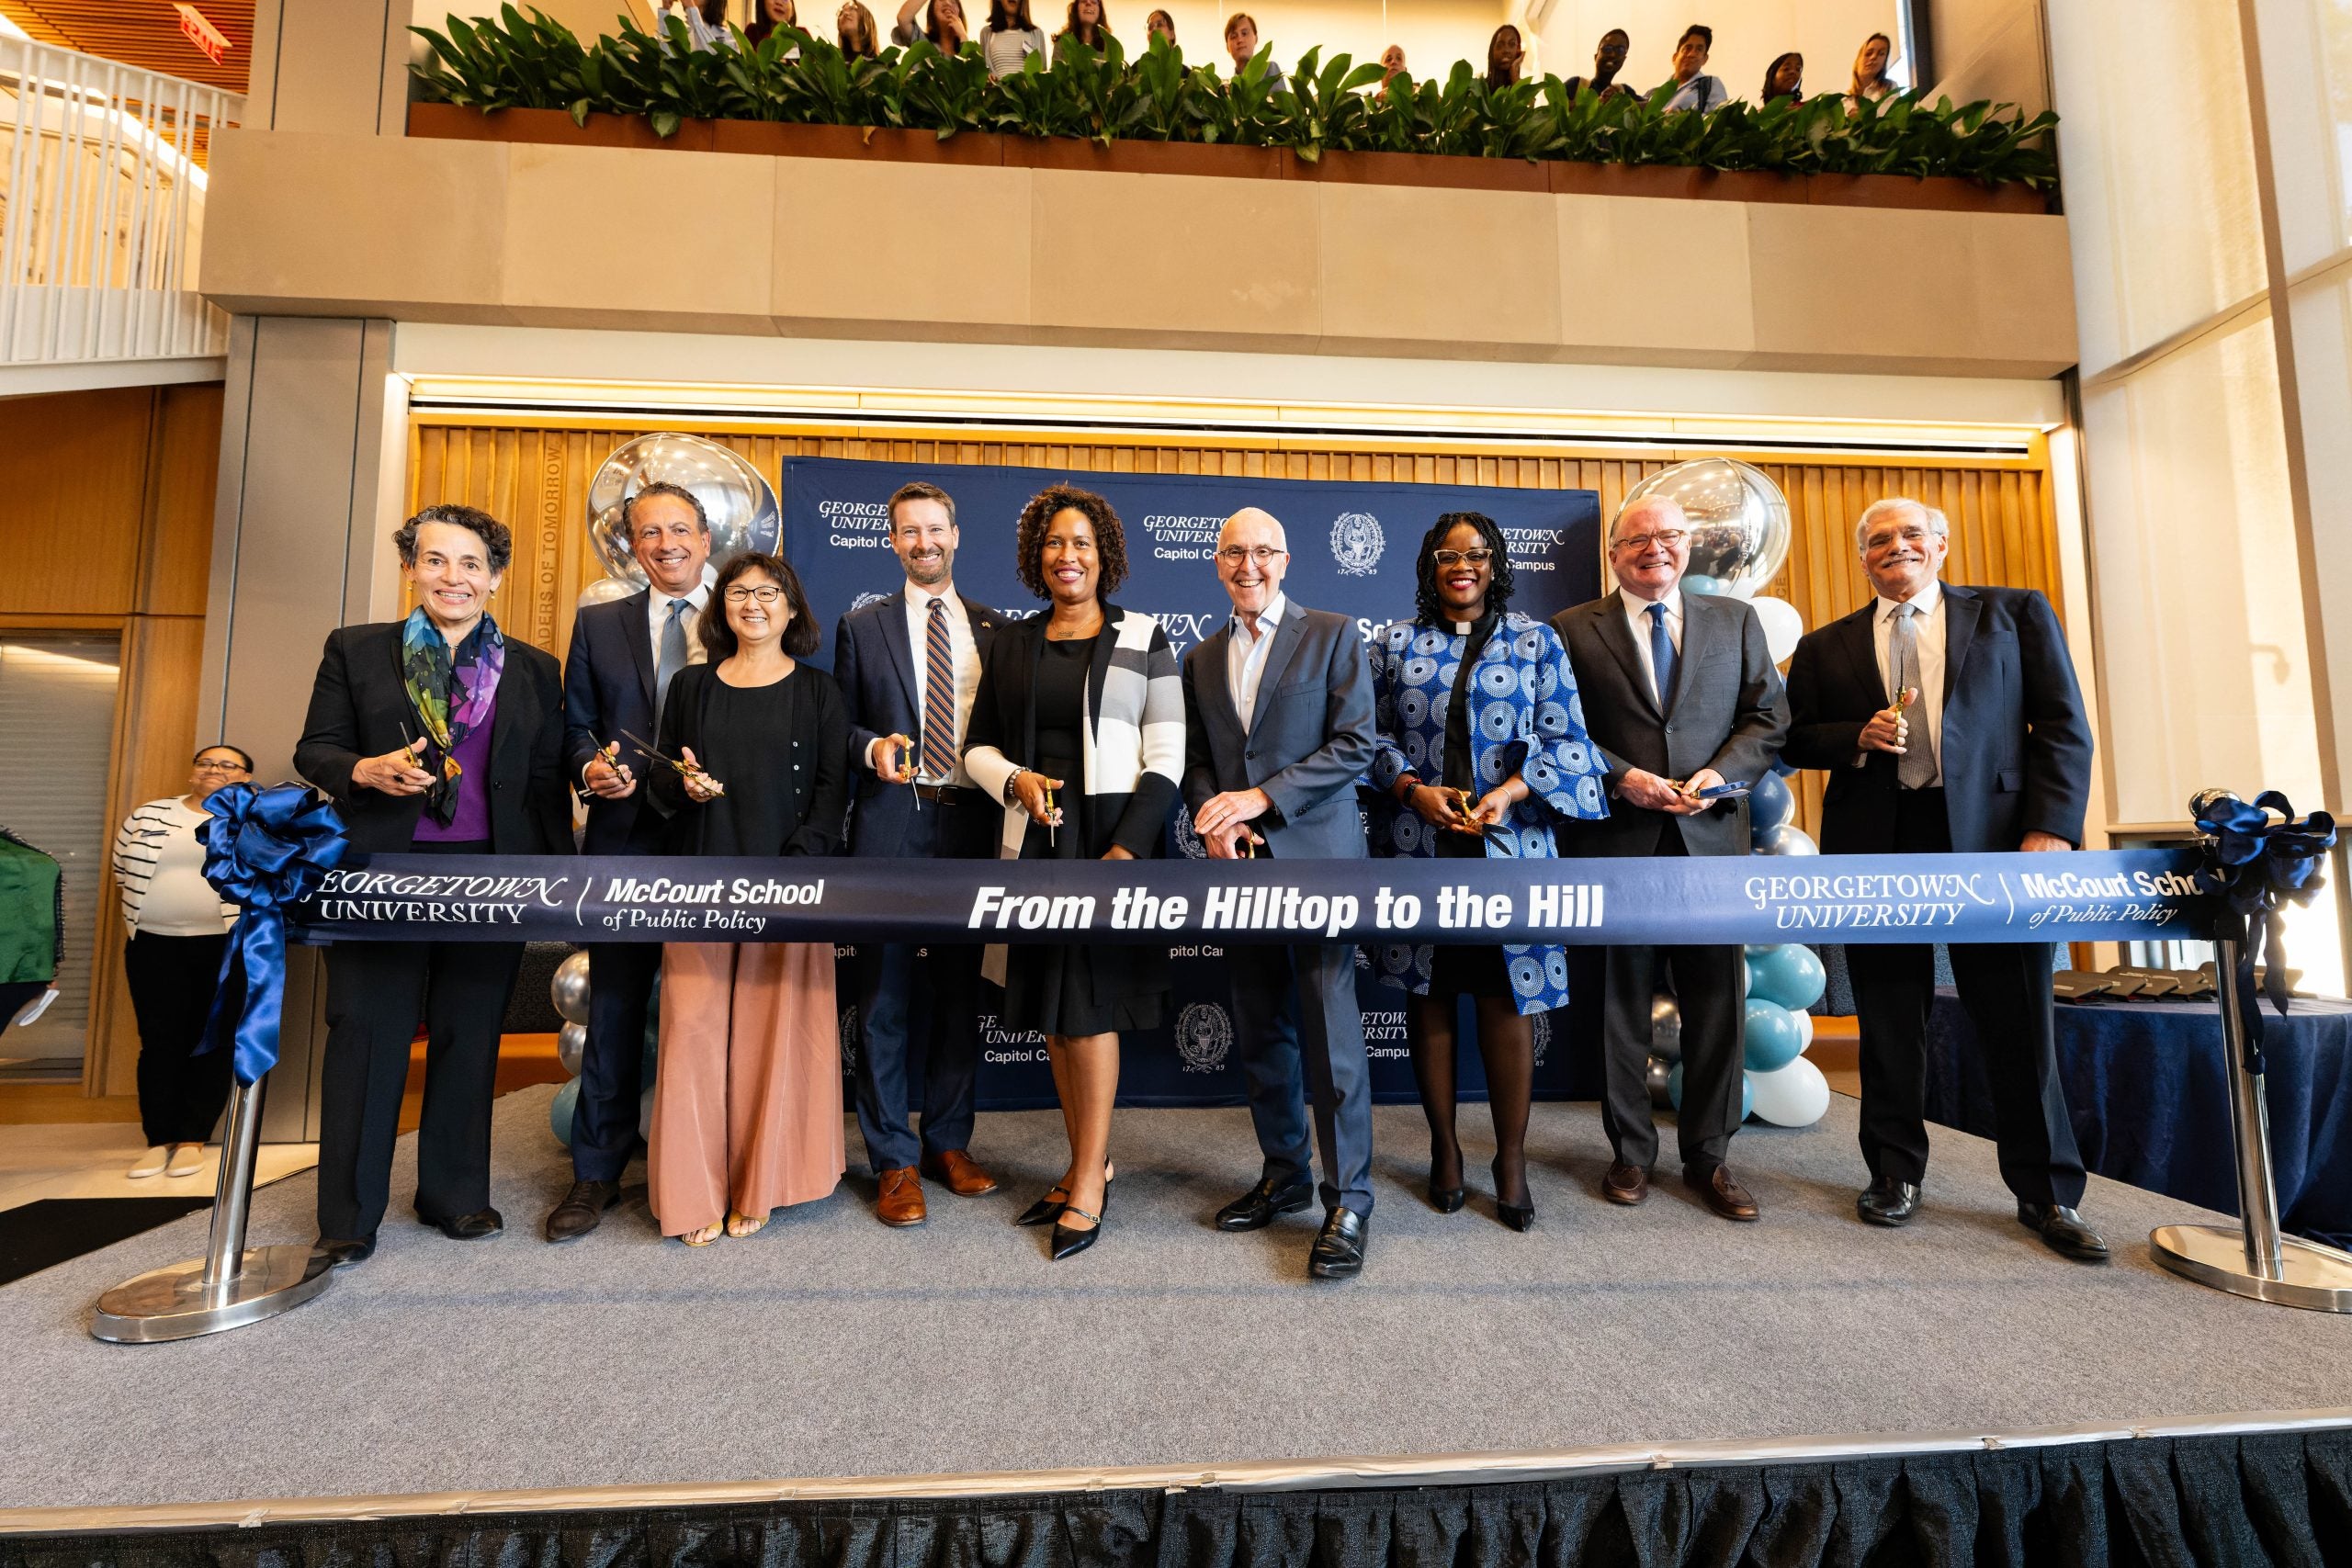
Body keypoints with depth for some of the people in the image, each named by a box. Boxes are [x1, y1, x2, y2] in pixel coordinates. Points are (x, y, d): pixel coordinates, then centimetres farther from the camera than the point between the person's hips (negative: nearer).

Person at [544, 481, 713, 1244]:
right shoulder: (598, 625, 12)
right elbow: (576, 726, 11)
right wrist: (592, 766, -10)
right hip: (627, 838, 2)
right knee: (614, 1009, 8)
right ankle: (596, 1174, 22)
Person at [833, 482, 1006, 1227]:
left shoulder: (994, 628, 11)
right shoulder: (862, 628, 9)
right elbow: (841, 724, 9)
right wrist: (873, 747, -11)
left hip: (971, 823, 2)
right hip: (892, 825, -1)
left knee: (961, 989, 9)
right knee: (885, 994, 2)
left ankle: (949, 1142, 25)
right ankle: (894, 1160, 15)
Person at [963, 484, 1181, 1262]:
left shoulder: (1142, 638, 1)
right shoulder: (1011, 643, 12)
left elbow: (1167, 754, -5)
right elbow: (977, 745, 14)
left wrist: (1127, 848, -15)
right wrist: (1013, 779, -9)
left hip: (1111, 838, -4)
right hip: (1036, 841, 4)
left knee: (1090, 1004, -2)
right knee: (1052, 1010, 9)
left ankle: (1088, 1186, 12)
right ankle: (1088, 1161, 26)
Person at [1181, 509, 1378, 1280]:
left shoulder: (1333, 635, 2)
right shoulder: (1202, 659, 16)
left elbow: (1354, 744, -7)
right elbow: (1195, 760, 15)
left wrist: (1260, 797, -14)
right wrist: (1215, 820, -6)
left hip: (1317, 856, -5)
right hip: (1240, 864, 5)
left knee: (1331, 1030, -4)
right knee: (1260, 1032, 11)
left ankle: (1347, 1201, 9)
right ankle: (1284, 1175, 28)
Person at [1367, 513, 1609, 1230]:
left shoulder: (1536, 641, 7)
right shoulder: (1395, 644, 9)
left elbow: (1564, 739, 3)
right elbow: (1372, 733, 6)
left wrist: (1510, 793, -12)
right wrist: (1414, 789, -11)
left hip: (1508, 844, 0)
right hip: (1418, 846, 1)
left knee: (1508, 998, 3)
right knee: (1429, 997, 8)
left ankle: (1511, 1161, 19)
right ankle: (1444, 1148, 25)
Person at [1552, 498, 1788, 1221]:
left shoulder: (1735, 619, 13)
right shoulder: (1573, 630, 4)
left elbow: (1767, 716, 8)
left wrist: (1720, 773, -9)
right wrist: (1622, 777, -14)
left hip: (1711, 836, 3)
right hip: (1616, 838, -2)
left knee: (1717, 1002, 7)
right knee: (1623, 1004, 8)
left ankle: (1708, 1156, 23)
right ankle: (1631, 1152, 23)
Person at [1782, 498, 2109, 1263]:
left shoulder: (2016, 613, 10)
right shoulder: (1826, 647, 13)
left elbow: (2064, 726, 3)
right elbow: (1796, 740, 10)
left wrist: (2051, 828, -9)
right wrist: (1859, 737, -10)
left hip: (1992, 835, -1)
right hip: (1876, 845, 1)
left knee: (2020, 1021, 4)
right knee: (1890, 1021, 7)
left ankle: (2047, 1193, 20)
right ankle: (1894, 1173, 21)